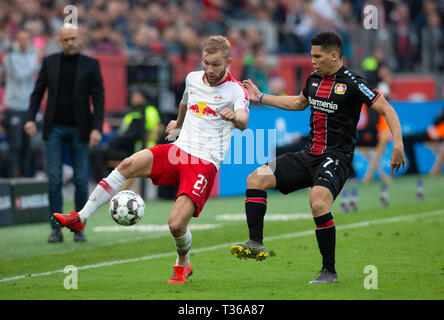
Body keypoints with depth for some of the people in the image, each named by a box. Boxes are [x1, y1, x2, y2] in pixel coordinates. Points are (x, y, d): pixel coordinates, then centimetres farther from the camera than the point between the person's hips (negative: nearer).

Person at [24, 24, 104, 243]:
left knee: (81, 180, 1)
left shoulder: (91, 64, 2)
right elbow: (38, 91, 7)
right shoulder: (49, 62, 6)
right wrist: (31, 118, -6)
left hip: (79, 129, -1)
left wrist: (97, 128, -11)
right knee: (54, 179, -3)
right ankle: (56, 229, 1)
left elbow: (98, 98, -1)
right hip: (54, 128, 1)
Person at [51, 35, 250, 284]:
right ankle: (80, 218, -18)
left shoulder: (235, 91, -8)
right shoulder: (193, 79, 11)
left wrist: (234, 117, -53)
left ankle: (183, 266, 16)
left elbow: (243, 121, -29)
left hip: (205, 163, -6)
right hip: (179, 149, 6)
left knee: (177, 224, -18)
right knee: (128, 165, -20)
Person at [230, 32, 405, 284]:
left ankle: (329, 271, -20)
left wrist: (398, 143, -26)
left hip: (336, 157, -8)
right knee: (256, 179, -4)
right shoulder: (315, 78, 11)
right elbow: (298, 103, 32)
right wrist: (261, 97, 32)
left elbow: (386, 109, -12)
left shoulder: (352, 83, -12)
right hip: (309, 155, 8)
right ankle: (256, 244, -6)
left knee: (318, 200, -33)